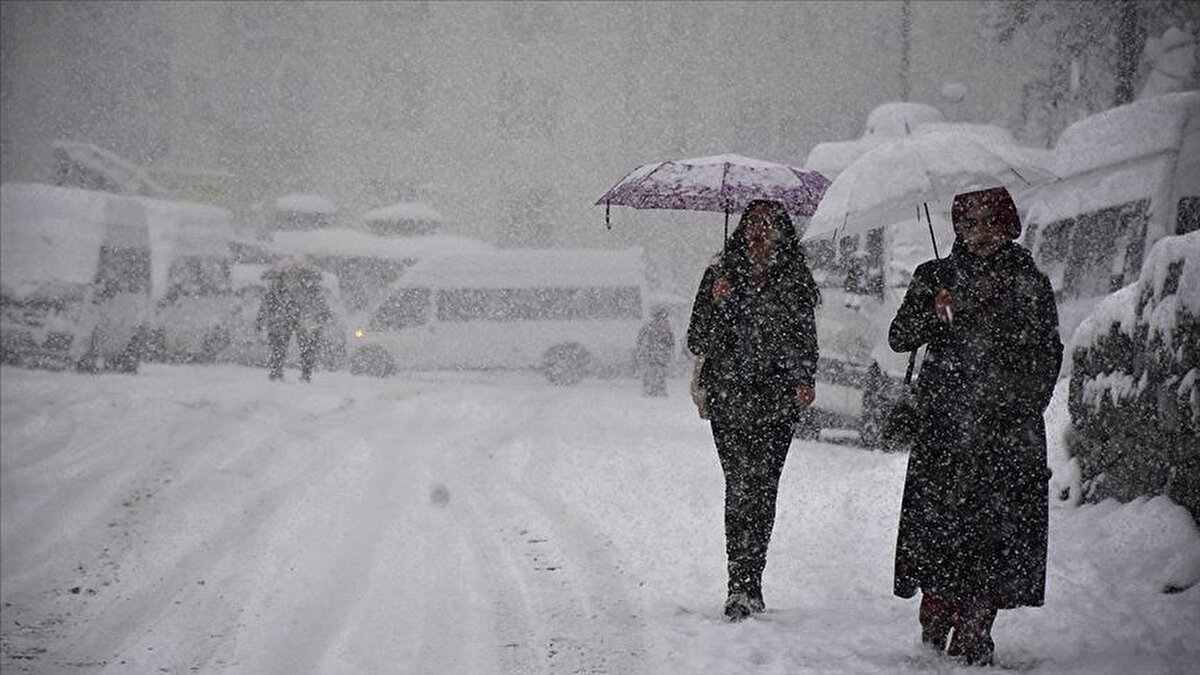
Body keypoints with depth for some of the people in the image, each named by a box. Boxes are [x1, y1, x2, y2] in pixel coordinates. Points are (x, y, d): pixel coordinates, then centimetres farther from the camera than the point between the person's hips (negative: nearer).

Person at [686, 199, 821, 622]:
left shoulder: (795, 280, 10)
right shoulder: (721, 276, 6)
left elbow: (805, 339, 17)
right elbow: (697, 343, 3)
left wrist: (804, 380, 1)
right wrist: (717, 302, -13)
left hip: (776, 400, 1)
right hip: (729, 399, -1)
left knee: (763, 488, -1)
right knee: (741, 485, -12)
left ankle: (746, 587, 9)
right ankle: (743, 588, -13)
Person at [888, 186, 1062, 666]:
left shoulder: (1030, 283, 11)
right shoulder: (936, 277, 10)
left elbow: (1050, 353, 16)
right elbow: (899, 338, 3)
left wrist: (1029, 402, 6)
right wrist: (934, 313, -14)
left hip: (1011, 428, 0)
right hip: (946, 422, 0)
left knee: (999, 524, -5)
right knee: (940, 516, -8)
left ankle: (974, 628, -1)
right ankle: (937, 617, 5)